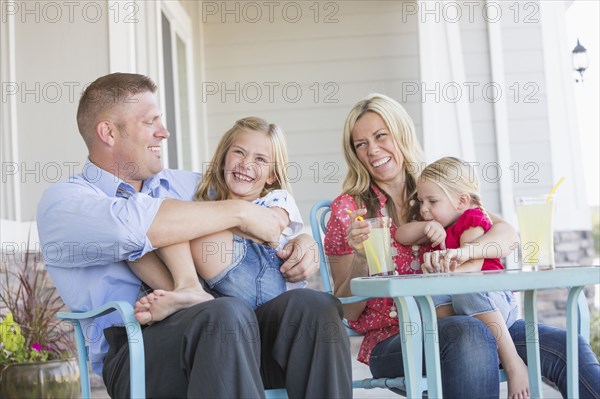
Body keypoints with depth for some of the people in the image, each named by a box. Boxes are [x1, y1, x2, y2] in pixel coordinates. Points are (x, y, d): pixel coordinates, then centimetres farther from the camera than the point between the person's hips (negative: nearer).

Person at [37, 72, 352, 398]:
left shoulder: (184, 184, 24)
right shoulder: (61, 201, 5)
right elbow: (132, 225, -17)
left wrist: (300, 243, 5)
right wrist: (239, 212, -11)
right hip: (137, 351, -5)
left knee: (313, 305, -23)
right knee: (228, 314, -36)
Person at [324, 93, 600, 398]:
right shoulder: (348, 209, 3)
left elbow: (506, 234, -6)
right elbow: (348, 311, 2)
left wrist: (461, 252, -26)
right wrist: (361, 259, -17)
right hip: (391, 340, -3)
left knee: (567, 347, -19)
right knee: (469, 334, -36)